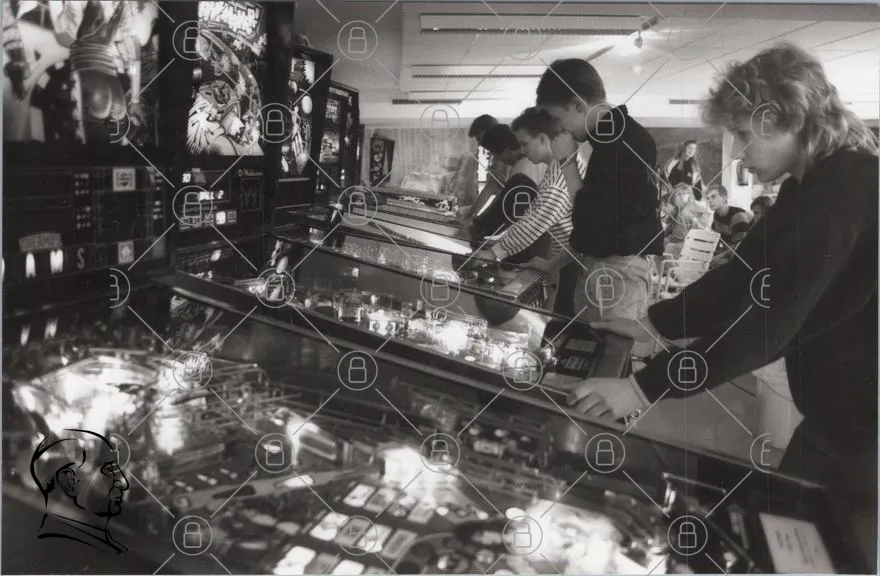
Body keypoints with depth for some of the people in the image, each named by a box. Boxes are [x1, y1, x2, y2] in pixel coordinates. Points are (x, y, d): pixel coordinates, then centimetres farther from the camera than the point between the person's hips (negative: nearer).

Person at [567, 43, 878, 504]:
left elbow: (769, 320, -31)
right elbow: (745, 274, 9)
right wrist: (654, 323, 2)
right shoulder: (818, 182, 6)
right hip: (841, 409, 8)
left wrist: (646, 388, -28)